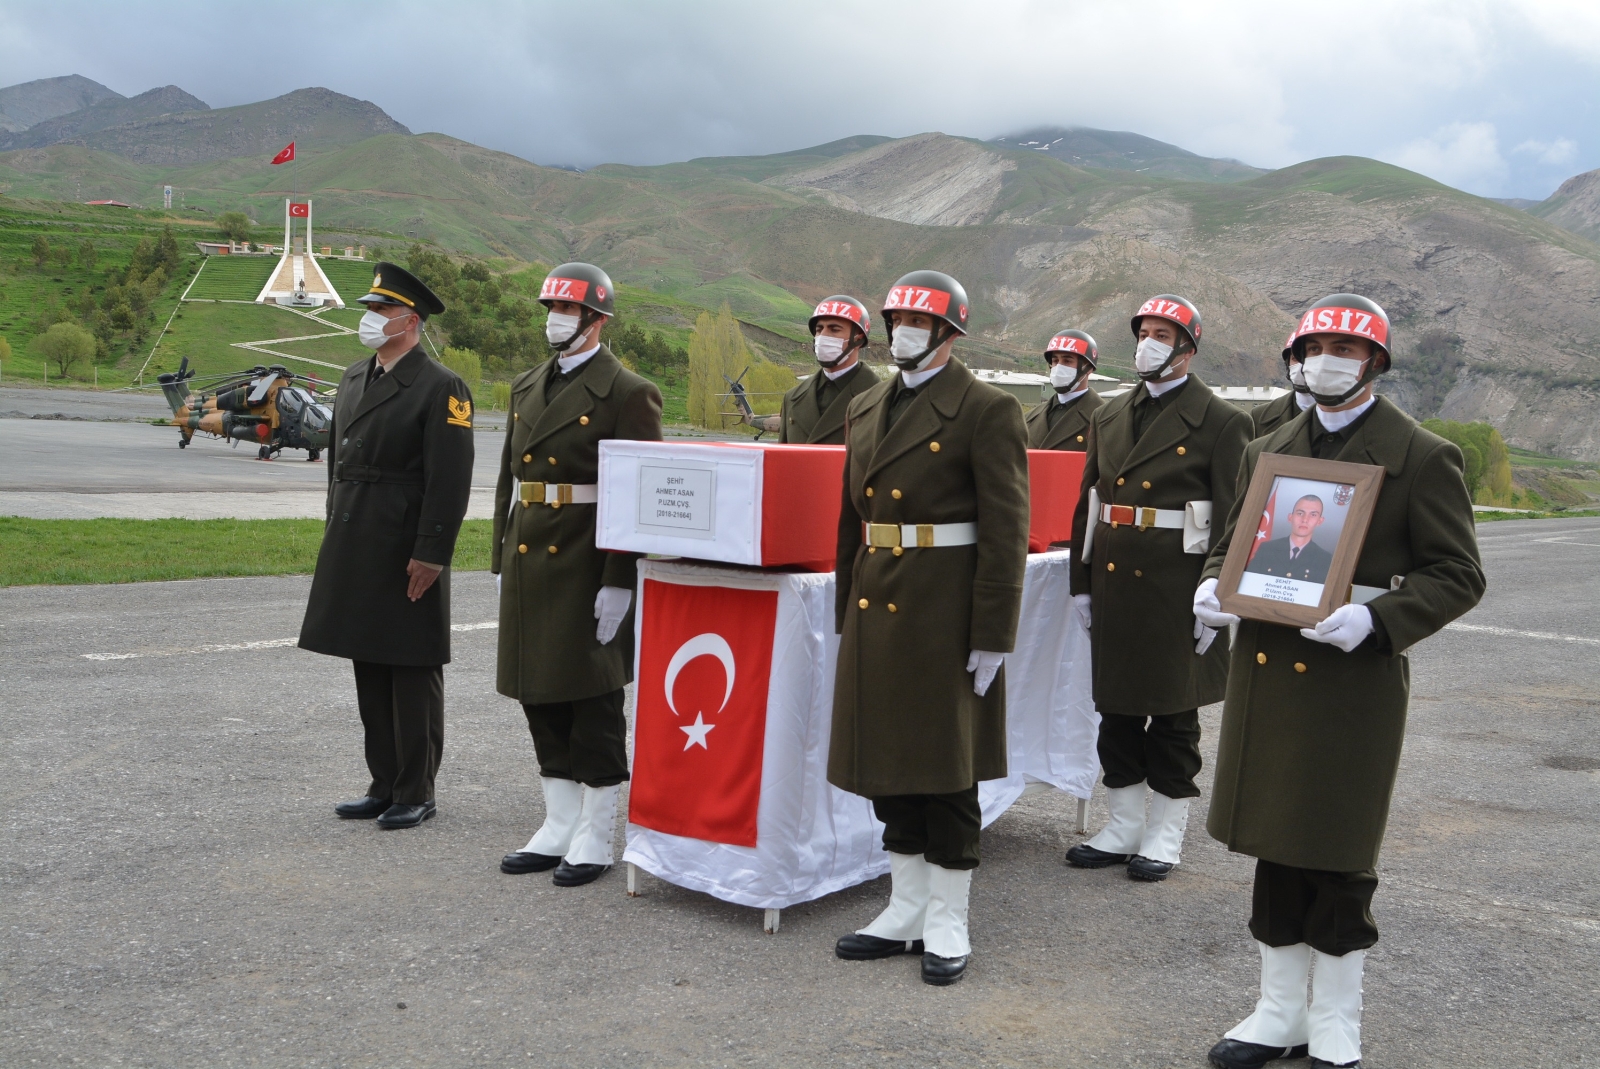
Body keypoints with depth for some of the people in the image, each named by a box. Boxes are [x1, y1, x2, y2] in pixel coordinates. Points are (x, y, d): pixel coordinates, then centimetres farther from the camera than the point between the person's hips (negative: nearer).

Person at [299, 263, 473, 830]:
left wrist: (430, 555, -18)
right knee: (368, 668, 13)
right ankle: (384, 784, 24)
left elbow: (451, 480, -15)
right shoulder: (354, 379, 14)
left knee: (413, 672, 1)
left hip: (407, 552, -8)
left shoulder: (442, 388, -10)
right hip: (354, 548, 8)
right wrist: (335, 534, 16)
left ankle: (416, 793, 11)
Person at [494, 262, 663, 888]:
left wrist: (619, 582, -18)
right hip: (529, 564, 8)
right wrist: (502, 564, 14)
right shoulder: (526, 388, 15)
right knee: (539, 697, 12)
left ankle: (595, 840, 12)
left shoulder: (628, 393, -8)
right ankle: (558, 829, 24)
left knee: (593, 702, 1)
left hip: (588, 571, -7)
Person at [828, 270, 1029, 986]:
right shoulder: (865, 409, 13)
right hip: (877, 606, 7)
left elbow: (1005, 530, -12)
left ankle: (947, 924, 15)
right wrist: (847, 614, 16)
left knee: (946, 767, 2)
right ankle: (906, 913, 25)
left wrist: (992, 636, -15)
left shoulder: (988, 411, -8)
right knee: (888, 761, 12)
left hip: (945, 613, -7)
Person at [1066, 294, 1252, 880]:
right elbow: (1087, 503, 14)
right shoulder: (1110, 416, 12)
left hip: (1176, 590, -5)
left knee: (1173, 712, 6)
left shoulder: (1221, 422, -5)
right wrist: (1081, 584, 10)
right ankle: (1123, 825, 24)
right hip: (1113, 584, 6)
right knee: (1116, 707, 12)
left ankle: (1165, 832, 18)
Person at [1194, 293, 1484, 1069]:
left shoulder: (1422, 457, -3)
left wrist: (1375, 618, -21)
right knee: (1275, 844, 12)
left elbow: (1458, 574, -5)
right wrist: (1212, 591, -2)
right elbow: (1232, 544, 21)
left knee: (1338, 856, 4)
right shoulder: (1266, 451, 13)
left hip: (1355, 679, -5)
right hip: (1265, 672, 5)